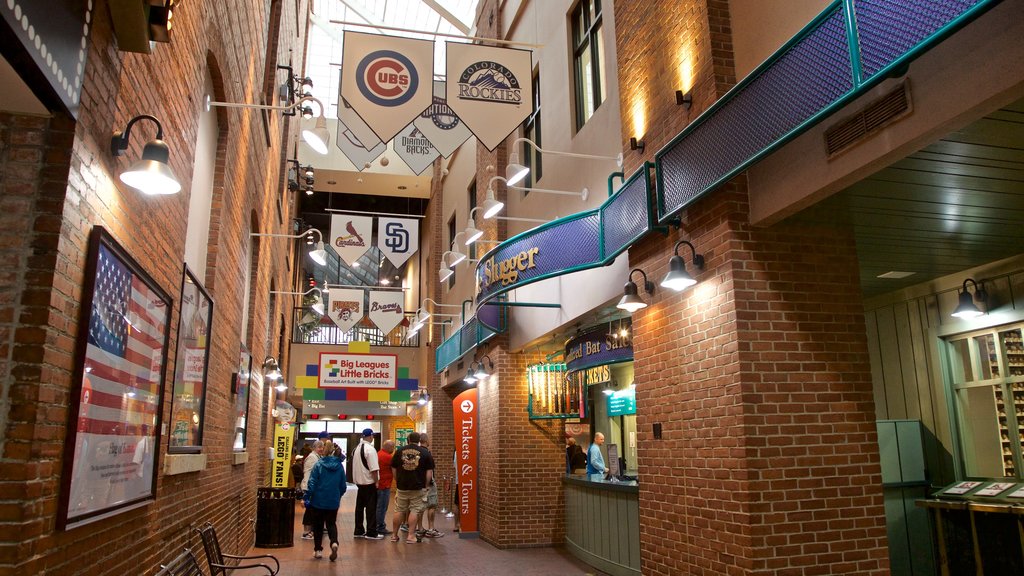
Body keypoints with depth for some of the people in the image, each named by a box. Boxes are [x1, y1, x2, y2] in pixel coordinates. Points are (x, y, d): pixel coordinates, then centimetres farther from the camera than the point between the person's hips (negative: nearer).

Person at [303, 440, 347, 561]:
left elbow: (312, 483, -12)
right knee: (331, 524, 12)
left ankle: (318, 550, 18)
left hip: (318, 501, -2)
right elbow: (343, 486, 6)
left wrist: (305, 497, -6)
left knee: (318, 525, 13)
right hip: (333, 501, 2)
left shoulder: (319, 464, -11)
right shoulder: (339, 466, -1)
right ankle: (334, 542, -14)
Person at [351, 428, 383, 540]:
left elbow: (356, 465, 15)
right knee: (371, 508, -2)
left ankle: (358, 531, 21)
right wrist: (376, 481, -13)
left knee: (360, 506, 14)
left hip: (359, 481, 8)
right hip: (369, 482, -8)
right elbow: (374, 469, -22)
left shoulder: (357, 448, 10)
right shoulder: (370, 449, -17)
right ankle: (371, 533, 1)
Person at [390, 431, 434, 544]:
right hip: (418, 488, -2)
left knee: (399, 511, 11)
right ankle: (411, 536, 1)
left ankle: (394, 535, 19)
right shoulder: (425, 452, -2)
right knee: (414, 510, 3)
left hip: (402, 487, 3)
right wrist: (426, 486, 4)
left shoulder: (400, 451, 5)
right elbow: (429, 471, -3)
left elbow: (394, 469, 11)